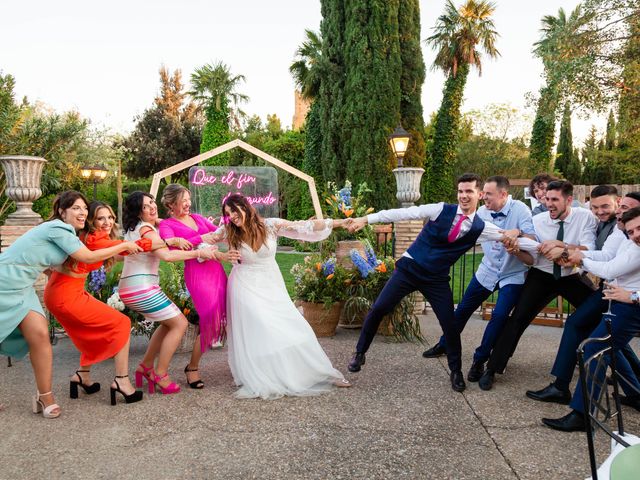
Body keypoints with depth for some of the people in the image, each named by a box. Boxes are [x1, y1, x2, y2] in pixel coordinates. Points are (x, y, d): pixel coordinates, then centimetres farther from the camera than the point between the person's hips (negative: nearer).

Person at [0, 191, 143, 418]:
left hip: (21, 286, 8)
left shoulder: (64, 231, 12)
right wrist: (124, 246, -8)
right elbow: (88, 257, -15)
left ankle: (44, 396, 3)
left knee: (39, 336, -1)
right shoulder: (58, 228, -15)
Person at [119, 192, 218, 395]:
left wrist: (172, 240, -3)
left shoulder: (133, 228, 17)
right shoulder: (146, 228, -13)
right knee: (180, 324, -3)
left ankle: (146, 366, 25)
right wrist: (198, 253, -18)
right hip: (142, 288, -10)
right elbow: (165, 255, -23)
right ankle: (160, 375, 2)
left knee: (169, 323, 21)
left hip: (129, 288, 10)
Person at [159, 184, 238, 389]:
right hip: (196, 271, -6)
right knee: (210, 320, -8)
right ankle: (192, 368, 11)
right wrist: (200, 239, -20)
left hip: (216, 268, 6)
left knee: (228, 316, 6)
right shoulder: (166, 224, 4)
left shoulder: (197, 218, 21)